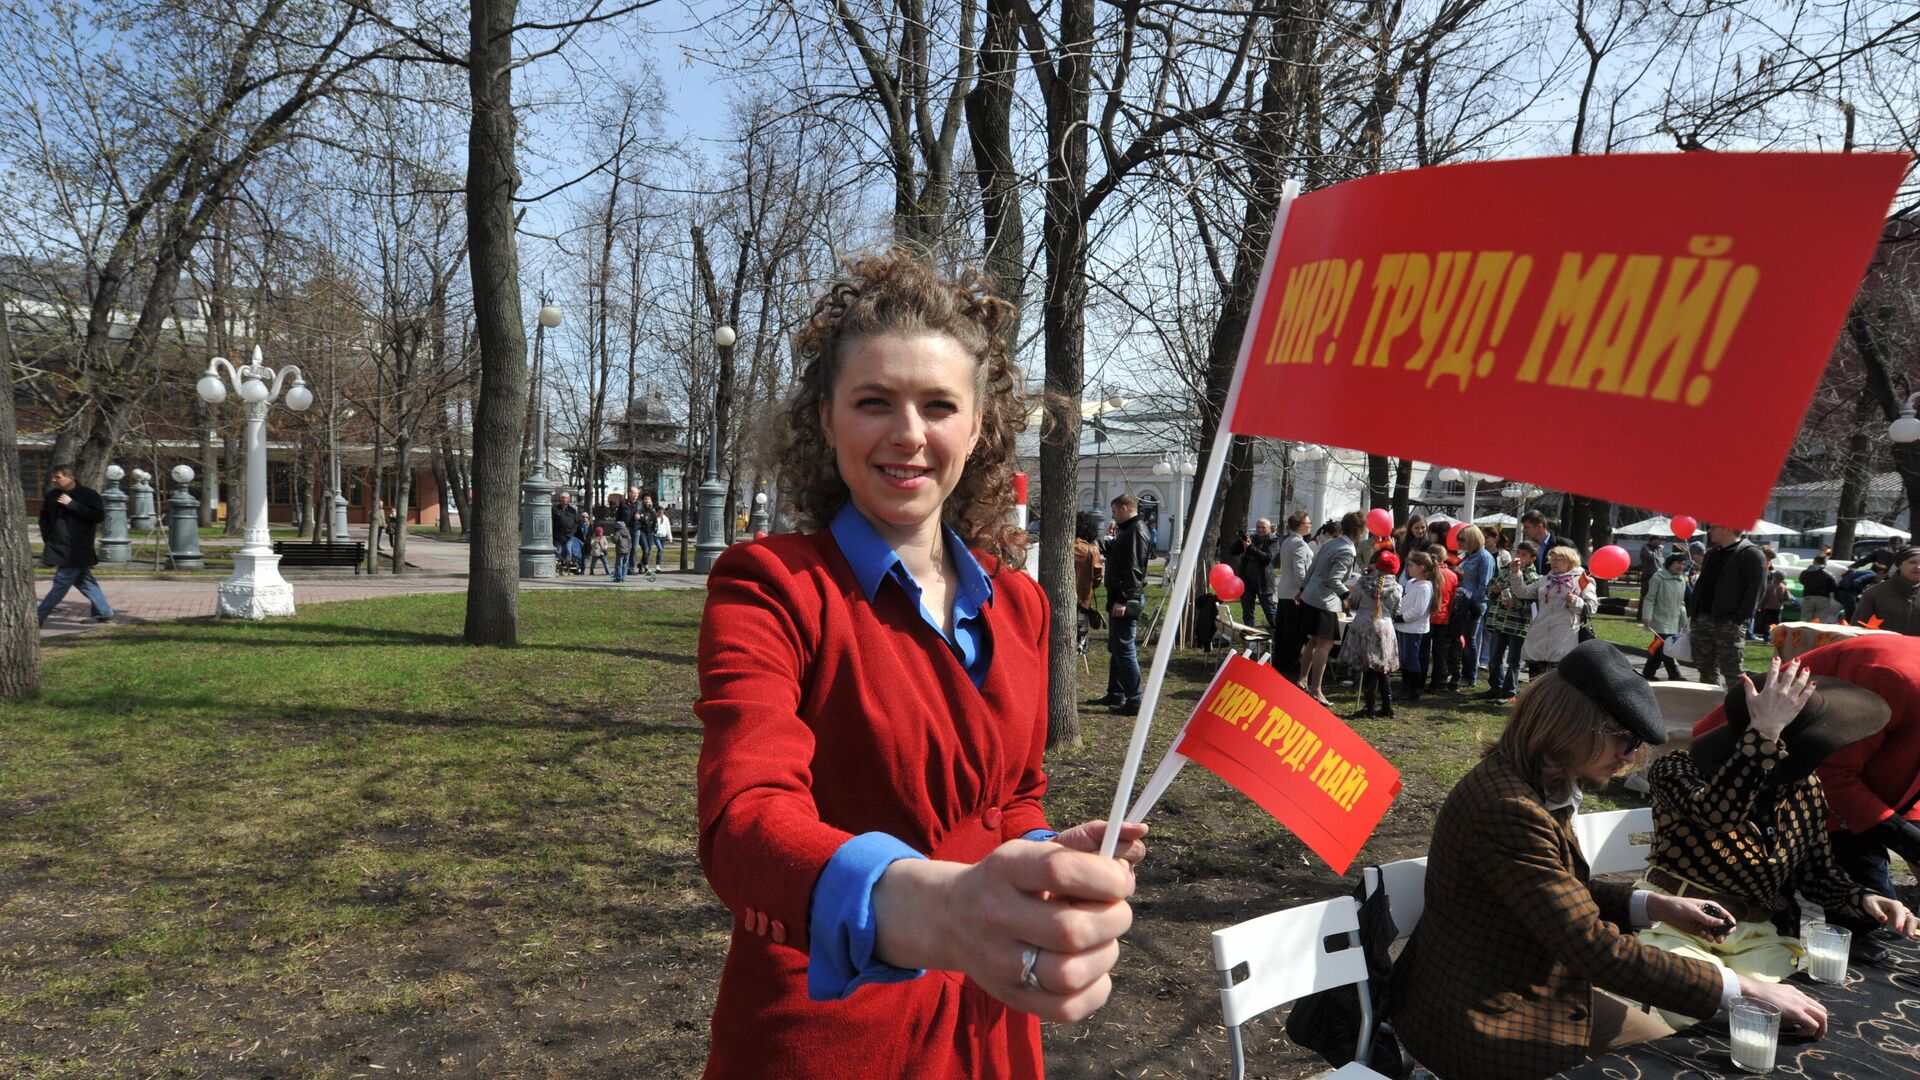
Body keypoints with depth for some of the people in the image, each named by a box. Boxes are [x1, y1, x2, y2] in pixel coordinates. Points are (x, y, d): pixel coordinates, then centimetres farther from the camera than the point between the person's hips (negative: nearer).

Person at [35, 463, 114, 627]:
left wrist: (72, 504, -22)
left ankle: (39, 618, 0)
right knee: (85, 582, 10)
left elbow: (99, 516, -20)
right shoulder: (52, 495, 9)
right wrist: (47, 538, 8)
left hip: (77, 550, -7)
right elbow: (44, 517, 22)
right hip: (58, 548, 7)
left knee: (61, 583, -6)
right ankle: (105, 613, 17)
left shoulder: (88, 494, -9)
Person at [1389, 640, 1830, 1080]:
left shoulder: (1542, 785, 0)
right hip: (1483, 1023, -9)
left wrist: (1654, 905, 0)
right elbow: (1598, 949, -29)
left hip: (1521, 986, 9)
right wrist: (1743, 989, -23)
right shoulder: (1510, 810, -31)